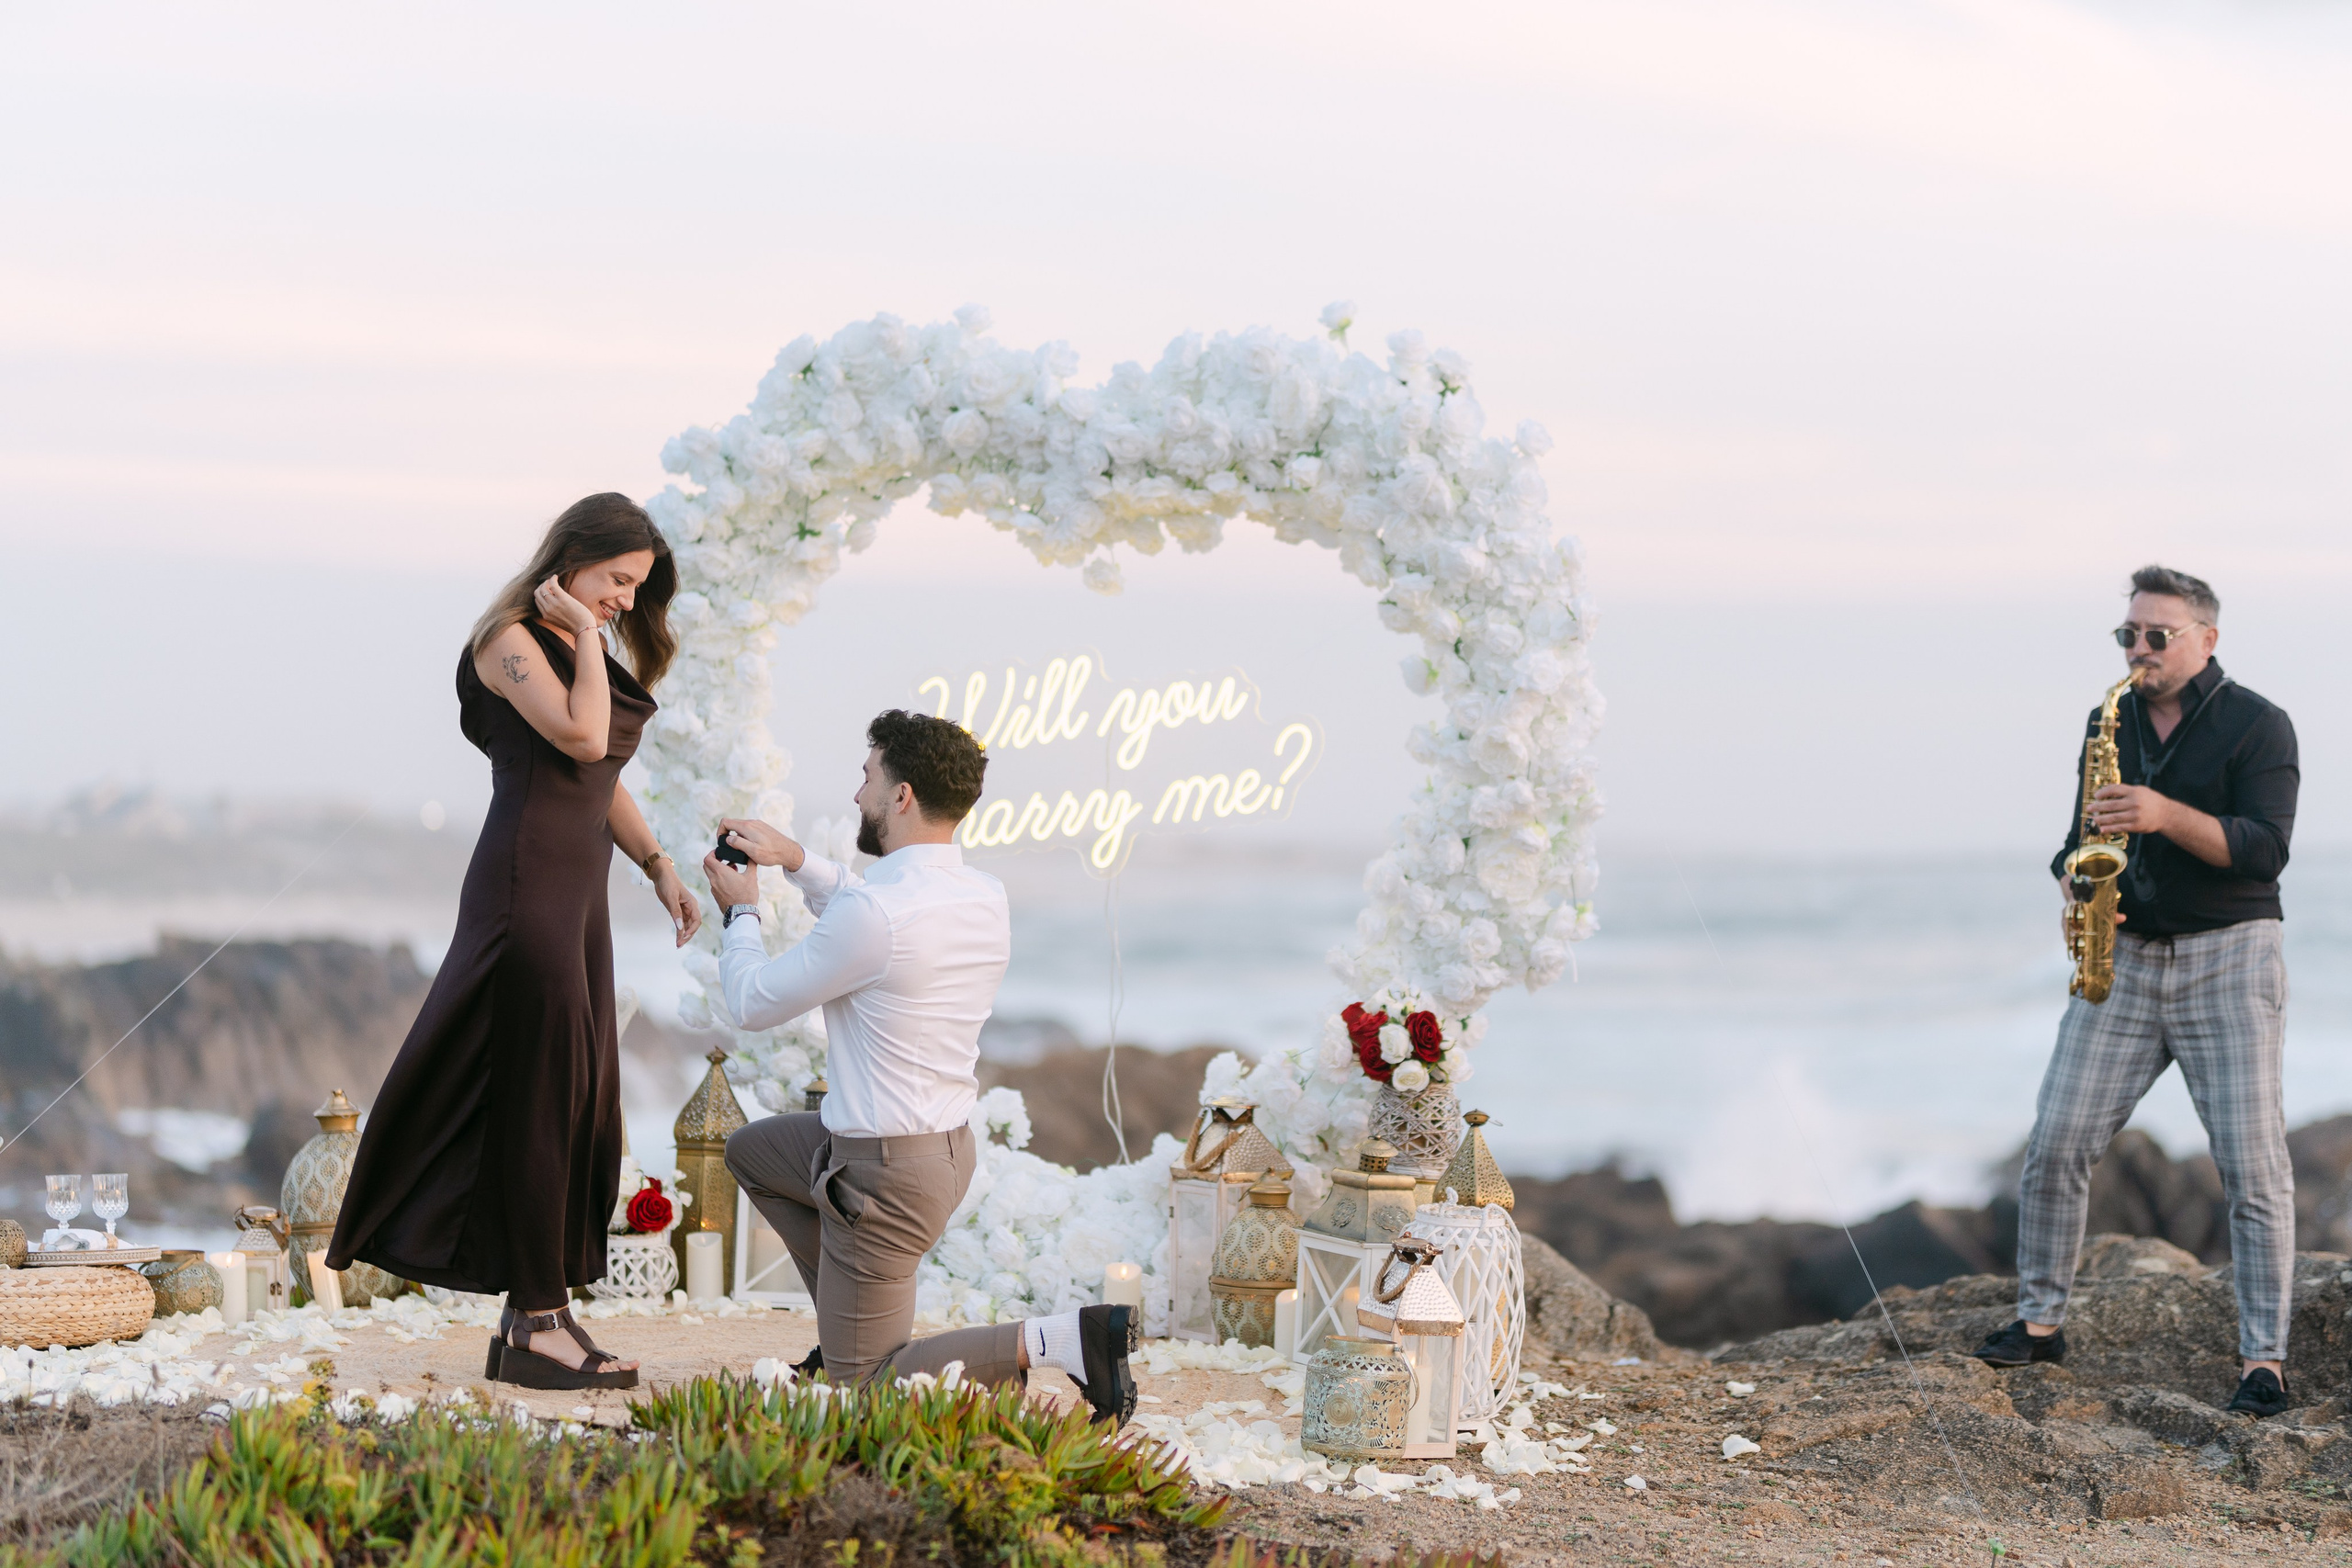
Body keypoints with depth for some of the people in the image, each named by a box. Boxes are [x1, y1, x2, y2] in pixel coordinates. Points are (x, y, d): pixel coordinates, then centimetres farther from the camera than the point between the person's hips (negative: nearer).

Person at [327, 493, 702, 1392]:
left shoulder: (580, 652, 18)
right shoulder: (512, 642, -9)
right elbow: (583, 738, -23)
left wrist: (658, 867, 16)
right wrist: (584, 635, -13)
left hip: (576, 895, 9)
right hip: (526, 887, -9)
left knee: (576, 1102, 8)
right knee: (537, 1099, -7)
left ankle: (532, 1318, 12)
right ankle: (538, 1327, -4)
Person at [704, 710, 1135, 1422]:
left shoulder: (875, 913, -27)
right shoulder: (985, 896, 0)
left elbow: (754, 1003, -12)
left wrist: (740, 911, 6)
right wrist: (794, 860, 15)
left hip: (890, 1172, -9)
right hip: (951, 1142, 9)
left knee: (861, 1382, 1)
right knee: (751, 1151, 29)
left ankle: (1057, 1340, -13)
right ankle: (857, 1325, 25)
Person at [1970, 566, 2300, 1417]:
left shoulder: (2257, 725, -5)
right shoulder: (2113, 724, 11)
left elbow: (2264, 849, -16)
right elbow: (2083, 836, 16)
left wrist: (2166, 814, -28)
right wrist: (2075, 890, -5)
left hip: (2228, 962, -5)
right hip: (2124, 957, 5)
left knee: (2251, 1161, -8)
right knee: (2055, 1144, 0)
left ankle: (2264, 1356, -5)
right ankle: (2041, 1319, 13)